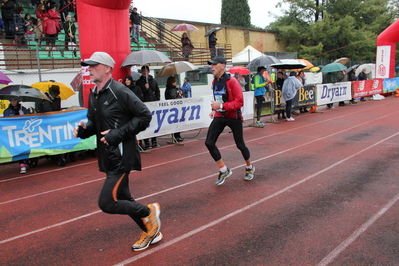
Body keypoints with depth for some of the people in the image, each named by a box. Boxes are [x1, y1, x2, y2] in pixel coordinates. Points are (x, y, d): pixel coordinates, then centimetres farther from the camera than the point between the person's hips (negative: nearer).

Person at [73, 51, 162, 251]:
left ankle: (148, 212, 13)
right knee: (123, 200, 17)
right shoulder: (93, 95, 9)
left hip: (122, 156, -9)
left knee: (107, 202, -10)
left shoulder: (120, 92, -16)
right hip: (108, 157, 9)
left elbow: (144, 116, -16)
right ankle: (151, 232, 35)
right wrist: (83, 130, -3)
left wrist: (118, 133, -21)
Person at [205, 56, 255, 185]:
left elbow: (240, 102, -21)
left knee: (240, 145, 6)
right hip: (219, 116, 6)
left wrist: (221, 106, -27)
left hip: (234, 117, -6)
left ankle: (249, 167, 36)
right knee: (209, 143, -7)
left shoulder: (232, 81, -16)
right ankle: (224, 170, 9)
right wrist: (214, 109, 5)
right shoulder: (214, 82, 7)